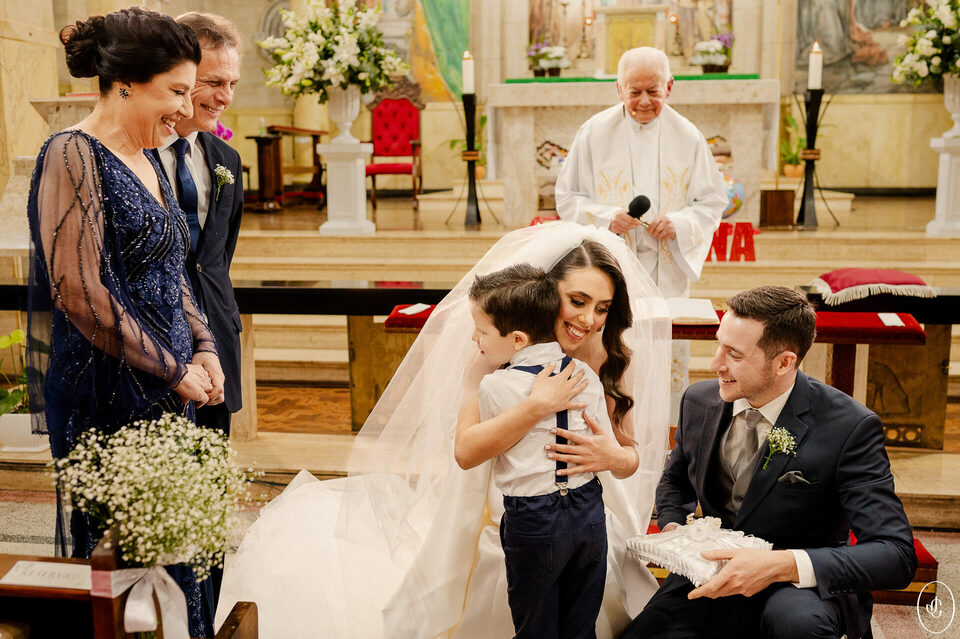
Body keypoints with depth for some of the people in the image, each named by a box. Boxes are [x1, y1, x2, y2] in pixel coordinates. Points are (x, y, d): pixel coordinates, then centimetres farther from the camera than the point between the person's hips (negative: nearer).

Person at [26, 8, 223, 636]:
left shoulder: (147, 162, 13)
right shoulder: (73, 156, -12)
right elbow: (81, 291, -19)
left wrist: (203, 348, 4)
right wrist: (174, 370, -13)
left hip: (166, 394, 8)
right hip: (108, 395, -8)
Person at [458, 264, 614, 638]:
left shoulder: (496, 387, -16)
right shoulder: (585, 374, -3)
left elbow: (465, 454, -2)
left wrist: (470, 387, 6)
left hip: (533, 522, -5)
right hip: (589, 513, 5)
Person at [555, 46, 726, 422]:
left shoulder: (687, 136, 4)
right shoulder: (595, 131, 1)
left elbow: (713, 201, 9)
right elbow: (567, 197, 3)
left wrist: (679, 222, -11)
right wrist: (606, 217, -14)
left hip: (667, 269, 2)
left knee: (667, 351, 2)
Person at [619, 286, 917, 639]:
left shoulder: (849, 427, -17)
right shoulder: (699, 401, -2)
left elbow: (896, 555, -22)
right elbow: (675, 481, 18)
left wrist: (782, 564, -34)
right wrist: (672, 527, -5)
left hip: (802, 586, -4)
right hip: (712, 579, 4)